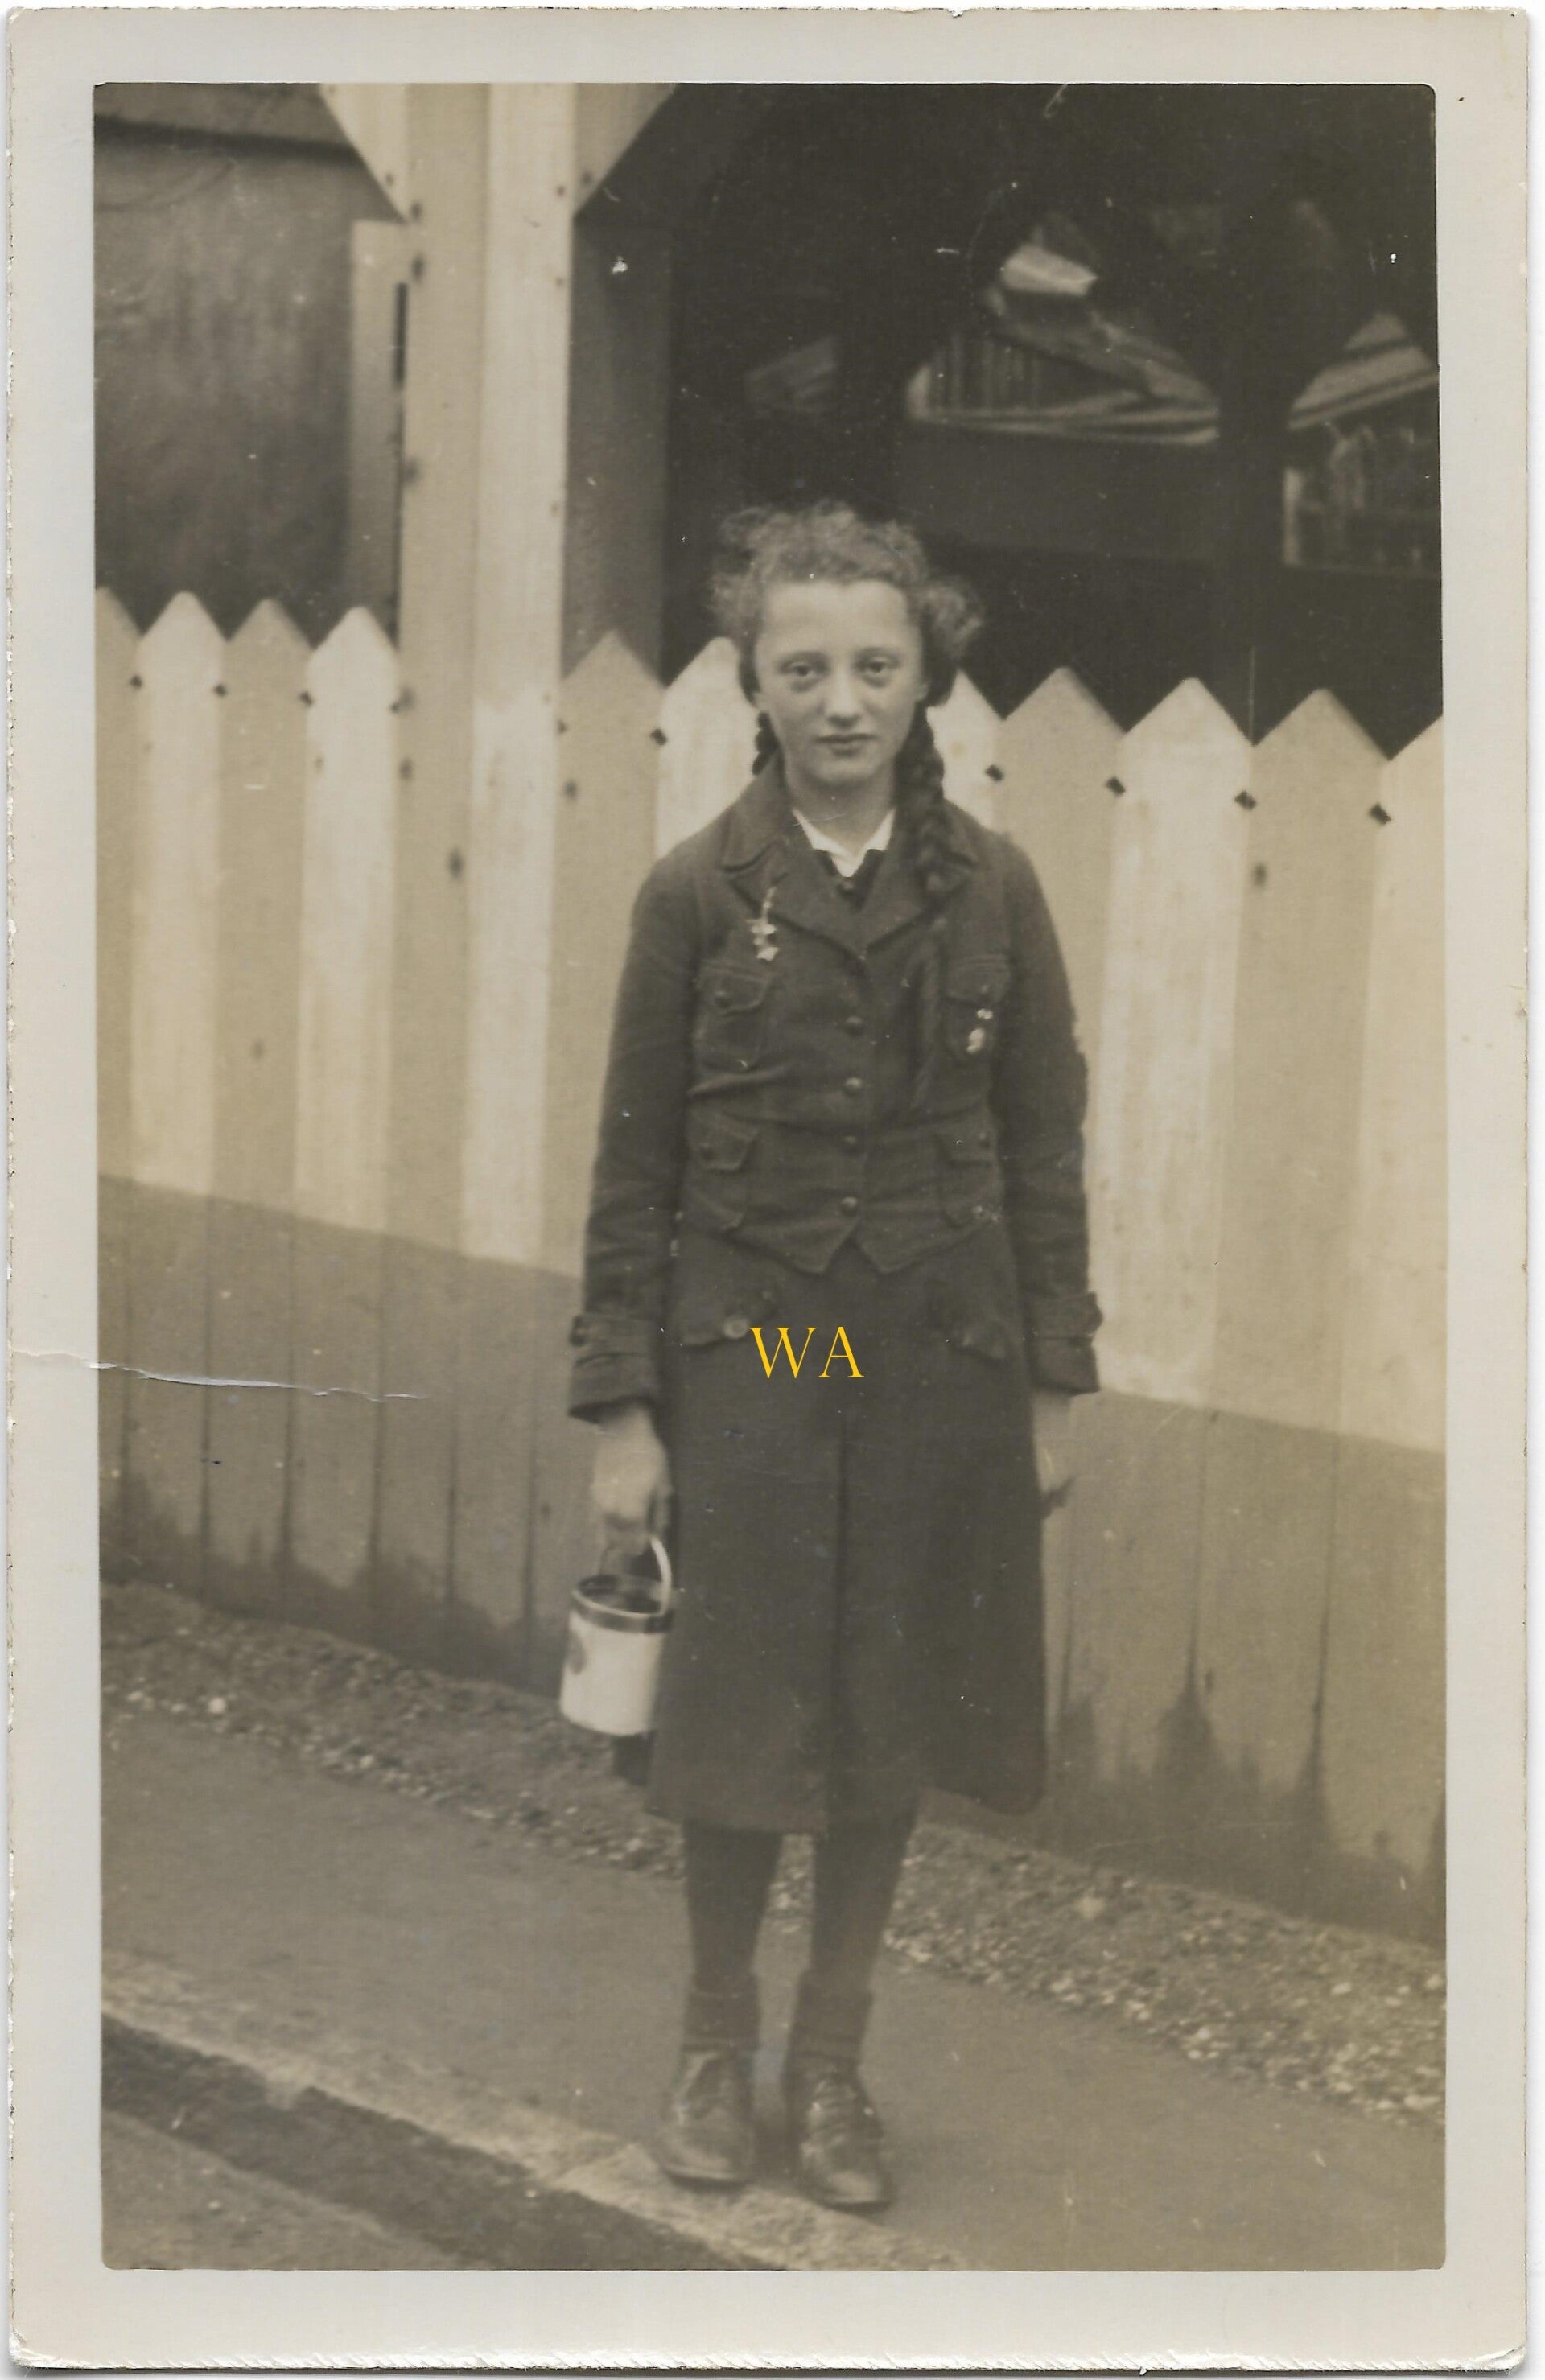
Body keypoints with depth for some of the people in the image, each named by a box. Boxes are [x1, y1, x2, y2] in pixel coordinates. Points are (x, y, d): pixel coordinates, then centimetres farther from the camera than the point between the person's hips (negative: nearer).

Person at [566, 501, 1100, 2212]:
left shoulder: (990, 889, 0)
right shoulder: (698, 893, -4)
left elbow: (1045, 1147, 5)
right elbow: (633, 1169, -2)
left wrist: (1055, 1380, 3)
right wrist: (622, 1409, -4)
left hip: (941, 1359, 2)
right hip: (746, 1350, -2)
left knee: (891, 1717, 10)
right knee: (741, 1716, 5)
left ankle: (832, 2058, 28)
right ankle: (715, 2041, 28)